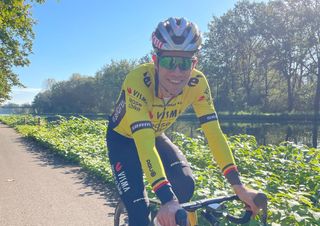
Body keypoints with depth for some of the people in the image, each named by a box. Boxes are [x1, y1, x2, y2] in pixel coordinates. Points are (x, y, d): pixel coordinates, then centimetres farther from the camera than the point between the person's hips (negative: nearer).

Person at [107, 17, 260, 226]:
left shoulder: (197, 83, -25)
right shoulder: (137, 81, -38)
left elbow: (214, 132, -25)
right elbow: (144, 144, -45)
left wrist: (238, 185, -31)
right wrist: (168, 200, -53)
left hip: (156, 135, 4)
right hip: (124, 138, -3)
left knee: (185, 184, -20)